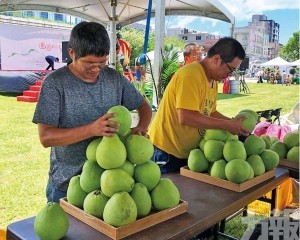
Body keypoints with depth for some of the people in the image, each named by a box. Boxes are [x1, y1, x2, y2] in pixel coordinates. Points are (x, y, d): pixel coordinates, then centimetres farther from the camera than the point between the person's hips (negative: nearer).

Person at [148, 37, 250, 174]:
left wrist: (233, 122, 0)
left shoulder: (213, 80, 6)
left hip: (188, 152, 9)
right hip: (166, 151, -9)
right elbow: (186, 117, -30)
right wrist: (227, 125, -23)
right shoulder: (190, 76, -22)